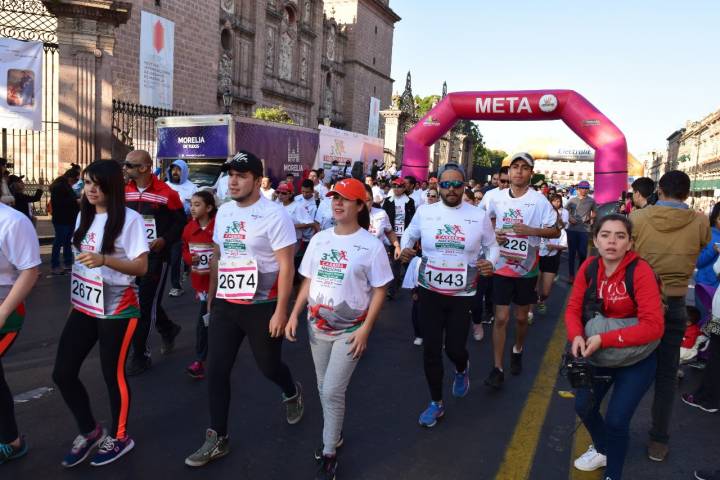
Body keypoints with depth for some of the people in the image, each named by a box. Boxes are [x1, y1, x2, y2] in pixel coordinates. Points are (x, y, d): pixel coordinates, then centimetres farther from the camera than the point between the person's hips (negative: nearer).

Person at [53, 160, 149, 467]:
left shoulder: (130, 219, -13)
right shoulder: (84, 216, 9)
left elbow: (141, 268, -15)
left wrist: (104, 260, -30)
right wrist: (75, 298, 19)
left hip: (116, 309, -7)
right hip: (83, 307, 7)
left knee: (113, 374, 4)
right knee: (62, 373, 6)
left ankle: (119, 437, 26)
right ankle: (90, 432, 28)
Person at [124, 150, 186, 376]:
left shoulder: (166, 193, -12)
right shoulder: (125, 192, 5)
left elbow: (181, 221, -7)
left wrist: (165, 240, -21)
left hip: (156, 256, -6)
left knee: (146, 305, -2)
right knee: (143, 301, 16)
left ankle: (140, 356, 10)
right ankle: (169, 329, 42)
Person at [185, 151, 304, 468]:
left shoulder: (274, 215, -15)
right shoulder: (224, 212, 6)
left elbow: (286, 266, -15)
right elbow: (217, 257, 15)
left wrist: (280, 311, -18)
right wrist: (211, 298, 16)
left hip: (262, 307, -5)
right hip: (224, 305, 6)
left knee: (269, 366, 10)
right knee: (216, 371, 4)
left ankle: (292, 393, 45)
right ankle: (218, 439, 18)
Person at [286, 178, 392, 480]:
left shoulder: (371, 245, -10)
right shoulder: (319, 240, 4)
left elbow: (379, 291, -8)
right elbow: (308, 282, 10)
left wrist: (365, 329, -15)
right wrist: (294, 315, 2)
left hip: (350, 330, -5)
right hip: (317, 327, 5)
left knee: (333, 391, -5)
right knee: (324, 390, 17)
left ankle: (329, 454, 15)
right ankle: (334, 434, 41)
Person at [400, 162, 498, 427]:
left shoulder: (479, 216, -4)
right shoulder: (424, 212, -4)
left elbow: (492, 245, 9)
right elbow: (409, 234, 13)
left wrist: (490, 262, -12)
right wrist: (405, 249, -9)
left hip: (462, 295, -1)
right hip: (429, 292, 1)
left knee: (454, 347, 4)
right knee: (431, 350, 6)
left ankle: (462, 369, 45)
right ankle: (436, 402, 27)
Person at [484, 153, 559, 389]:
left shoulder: (539, 200, -8)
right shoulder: (497, 197, 0)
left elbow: (556, 231, -5)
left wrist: (531, 230, -21)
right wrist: (493, 234, -5)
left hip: (526, 267, -1)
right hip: (502, 266, 1)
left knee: (521, 317, 14)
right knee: (501, 318, 0)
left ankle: (517, 351, 42)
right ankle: (497, 368, 7)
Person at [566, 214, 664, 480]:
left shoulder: (641, 271, -24)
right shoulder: (589, 267, -9)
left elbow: (653, 327, -29)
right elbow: (573, 308, -5)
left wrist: (604, 339, -32)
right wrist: (576, 336, -25)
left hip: (636, 358, -5)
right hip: (600, 353, 5)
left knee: (616, 420, -6)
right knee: (583, 406, 13)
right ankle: (602, 450, 47)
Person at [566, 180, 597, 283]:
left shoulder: (591, 201, 4)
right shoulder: (572, 200, 4)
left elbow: (595, 212, 11)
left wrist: (590, 217, -9)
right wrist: (569, 218, -10)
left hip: (585, 230, 0)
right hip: (572, 229, 1)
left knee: (583, 252, -1)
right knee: (571, 252, 5)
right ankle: (571, 274, 15)